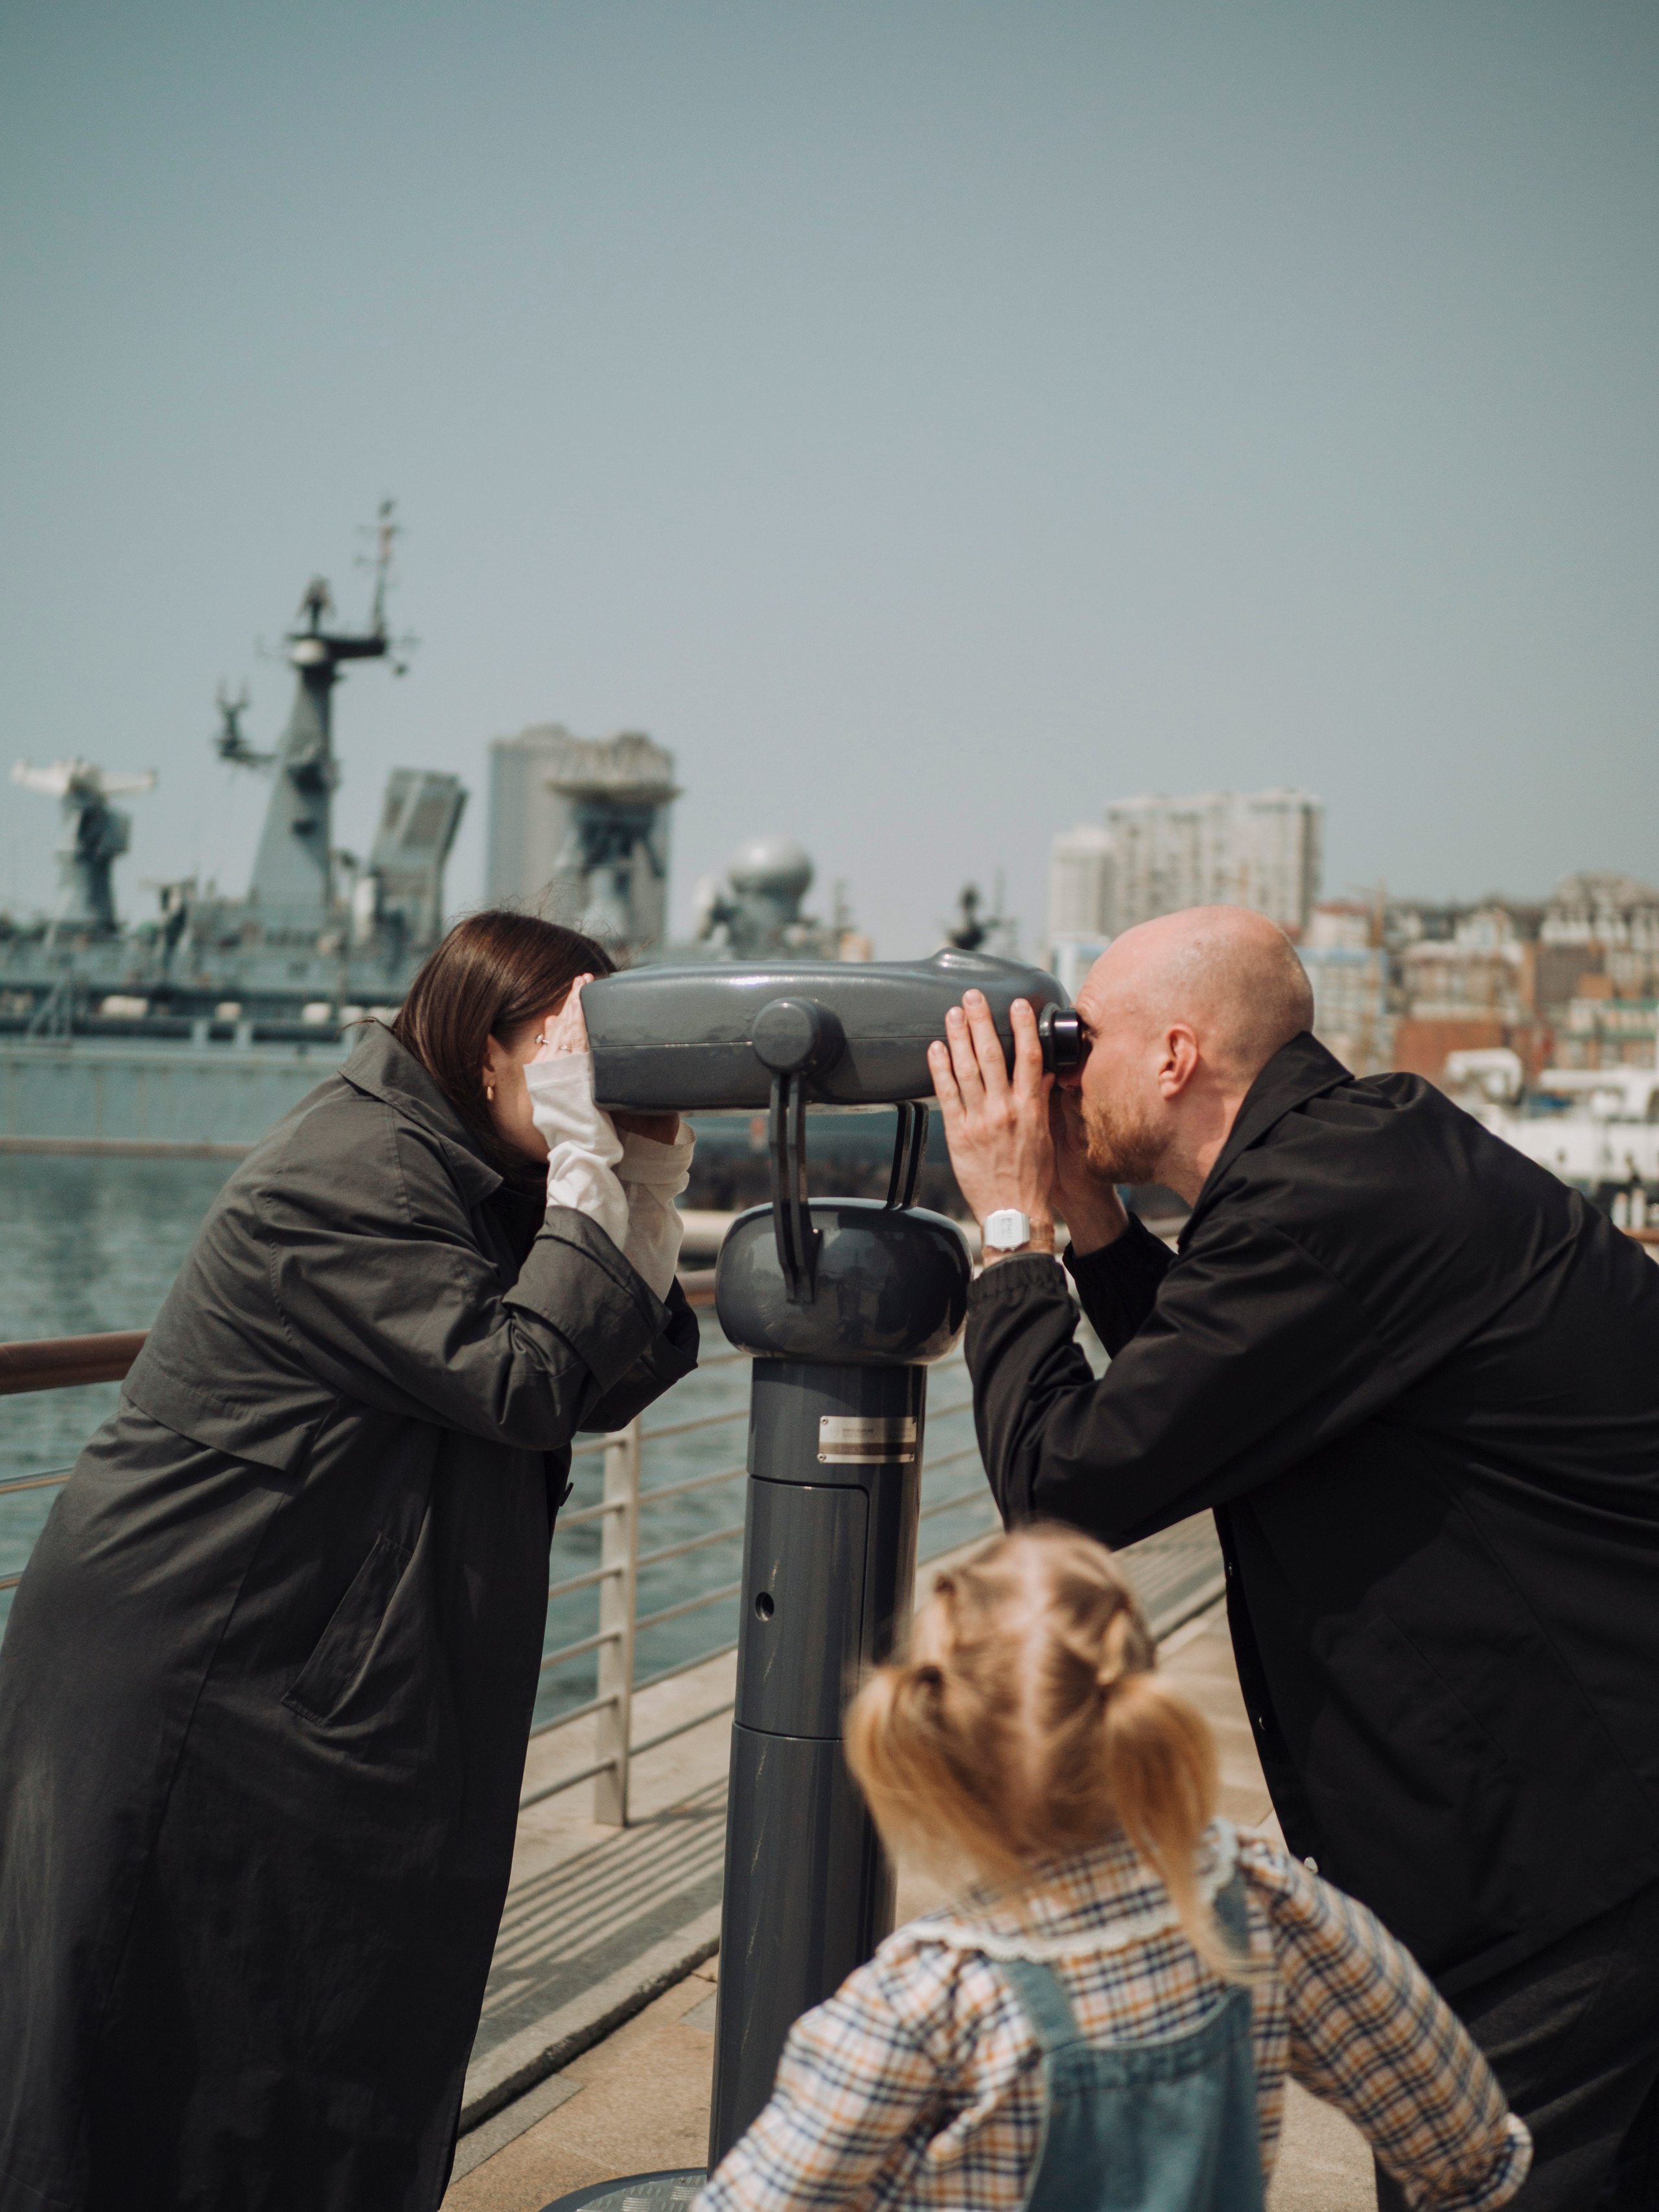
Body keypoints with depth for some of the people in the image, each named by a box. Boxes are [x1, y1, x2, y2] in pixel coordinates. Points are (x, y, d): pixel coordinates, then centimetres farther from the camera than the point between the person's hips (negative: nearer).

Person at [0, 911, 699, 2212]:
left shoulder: (473, 1183, 9)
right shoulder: (346, 1176, -19)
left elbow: (607, 1384, 5)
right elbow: (522, 1380, -25)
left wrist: (644, 1199, -5)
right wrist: (591, 1179, -20)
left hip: (323, 1695, 9)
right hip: (188, 1699, -9)